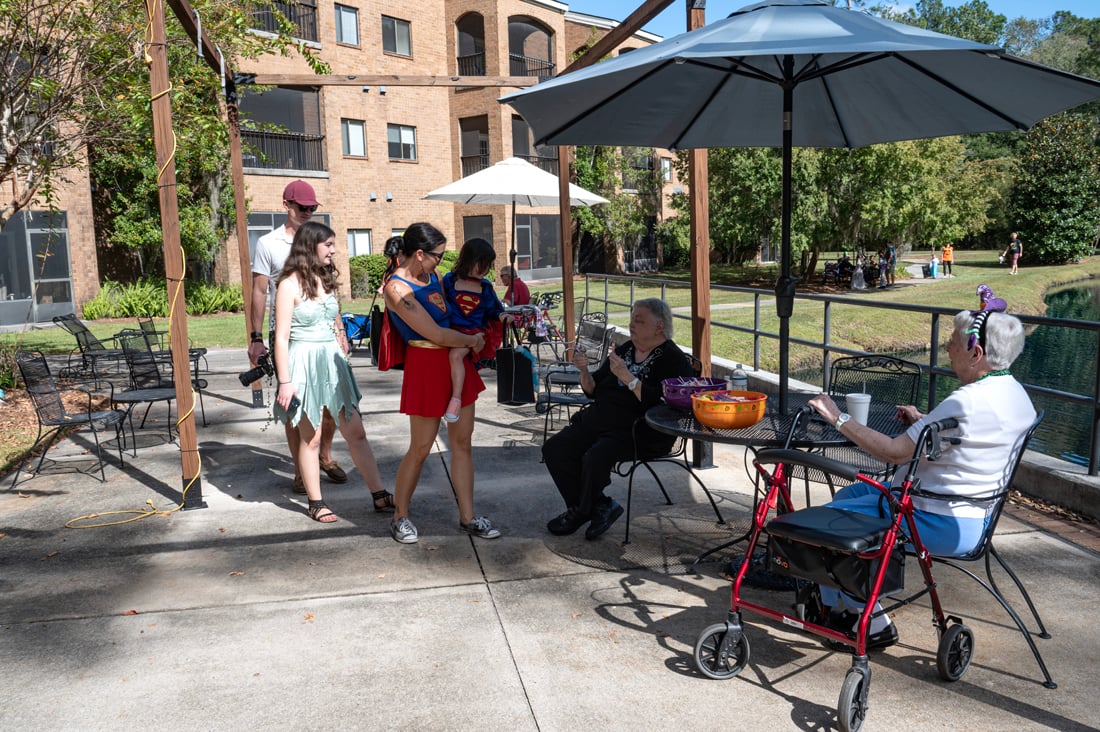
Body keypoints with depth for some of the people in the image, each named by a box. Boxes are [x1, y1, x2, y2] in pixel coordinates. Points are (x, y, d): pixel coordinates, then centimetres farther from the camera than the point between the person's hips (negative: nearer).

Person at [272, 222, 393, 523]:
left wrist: (343, 357, 17)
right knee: (310, 438, 4)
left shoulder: (327, 280, 12)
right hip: (304, 363, -6)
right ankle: (316, 503, 16)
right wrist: (285, 381, -14)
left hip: (333, 361, 6)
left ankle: (379, 494, 12)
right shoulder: (290, 284, -9)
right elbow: (282, 337, -11)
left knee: (356, 433, 7)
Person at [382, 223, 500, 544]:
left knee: (462, 442, 9)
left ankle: (467, 517, 19)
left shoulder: (432, 276, 9)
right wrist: (473, 339, -4)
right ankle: (400, 517, 22)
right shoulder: (397, 288, -16)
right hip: (426, 365, -8)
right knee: (420, 448, 3)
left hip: (457, 362, 8)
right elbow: (436, 334, -18)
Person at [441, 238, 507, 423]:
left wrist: (501, 316, -3)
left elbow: (492, 311, 18)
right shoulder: (449, 280, 3)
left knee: (456, 354, -27)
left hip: (474, 331, -2)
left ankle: (456, 398, -25)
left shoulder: (485, 287, 9)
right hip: (452, 330, 2)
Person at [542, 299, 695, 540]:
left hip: (640, 431, -7)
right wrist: (584, 372, -2)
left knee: (595, 457, -31)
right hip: (600, 418, 8)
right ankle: (599, 506, -2)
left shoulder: (673, 360, -6)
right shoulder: (625, 350, 15)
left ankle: (582, 511, 0)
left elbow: (657, 402, -21)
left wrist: (627, 377, -23)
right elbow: (594, 391, 17)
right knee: (554, 449, -10)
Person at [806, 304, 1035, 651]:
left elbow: (895, 452, -26)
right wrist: (923, 422, 9)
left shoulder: (968, 401, -27)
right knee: (847, 495, 20)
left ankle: (871, 623, 8)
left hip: (944, 524, -11)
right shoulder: (1014, 393, 5)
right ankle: (844, 605, 26)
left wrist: (839, 419, -18)